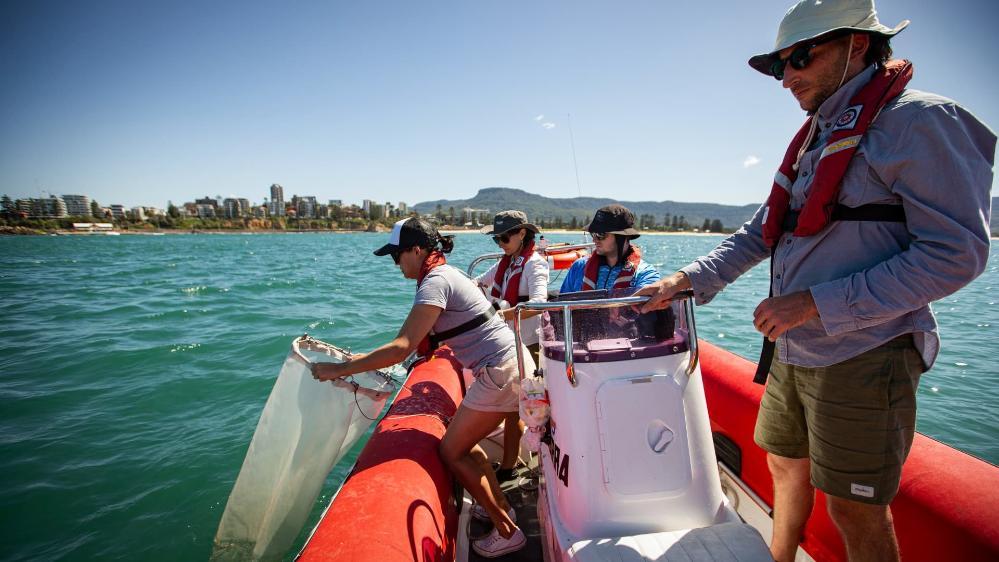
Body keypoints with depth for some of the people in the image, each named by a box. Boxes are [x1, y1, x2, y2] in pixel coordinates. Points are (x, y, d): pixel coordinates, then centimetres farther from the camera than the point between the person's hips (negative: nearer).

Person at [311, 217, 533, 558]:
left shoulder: (434, 282, -16)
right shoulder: (446, 273, 14)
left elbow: (401, 349, -25)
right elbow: (427, 343, 21)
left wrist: (339, 369, -17)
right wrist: (364, 359, 20)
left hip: (500, 372, -9)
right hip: (512, 363, 9)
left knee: (452, 452, 2)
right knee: (463, 443, 19)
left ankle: (508, 532, 13)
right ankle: (501, 508, 31)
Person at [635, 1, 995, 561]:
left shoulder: (917, 121, -11)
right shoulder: (813, 141, 15)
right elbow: (760, 234, 14)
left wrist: (817, 303, -22)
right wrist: (689, 279, 2)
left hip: (861, 358, -8)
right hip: (793, 352, 8)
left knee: (857, 511, 6)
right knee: (786, 467, 21)